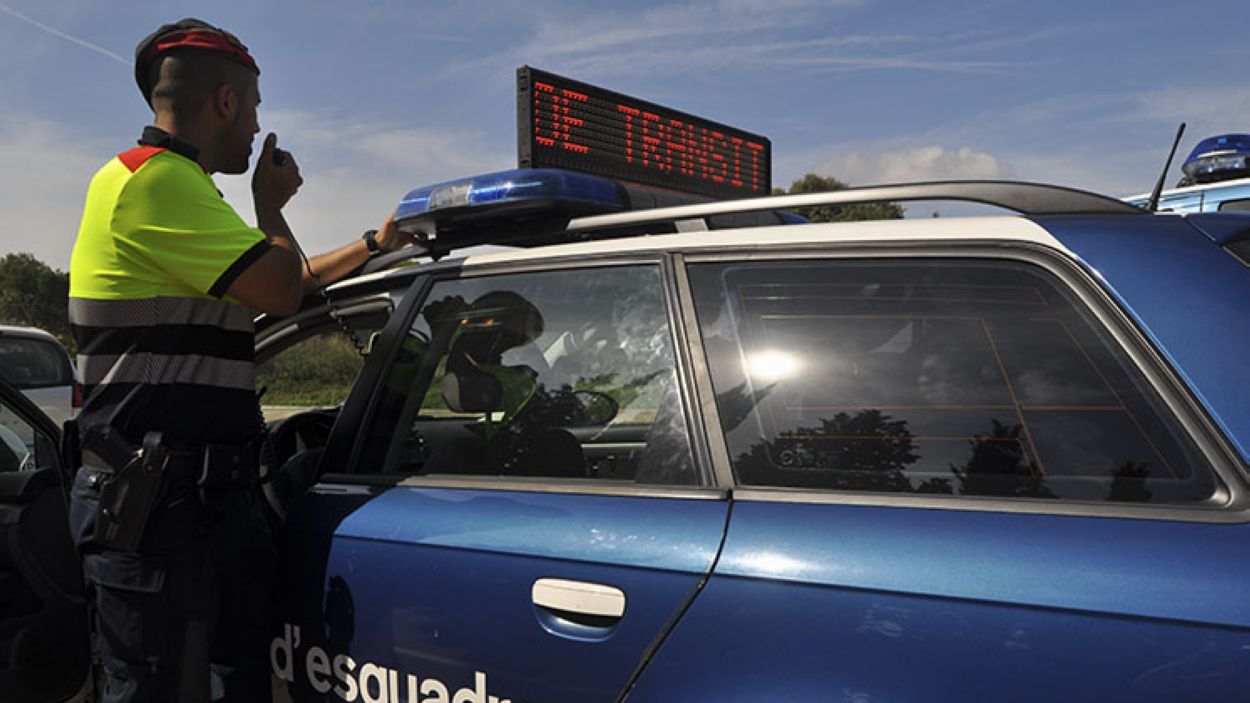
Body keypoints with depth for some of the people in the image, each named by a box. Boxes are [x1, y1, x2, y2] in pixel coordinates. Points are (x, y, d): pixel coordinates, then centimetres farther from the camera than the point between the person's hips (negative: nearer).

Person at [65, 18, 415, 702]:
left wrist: (375, 244, 33)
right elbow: (282, 289, -15)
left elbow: (285, 284, 28)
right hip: (154, 502, -10)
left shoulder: (178, 186, 21)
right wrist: (271, 204, 4)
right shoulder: (154, 178, -13)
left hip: (215, 489, 10)